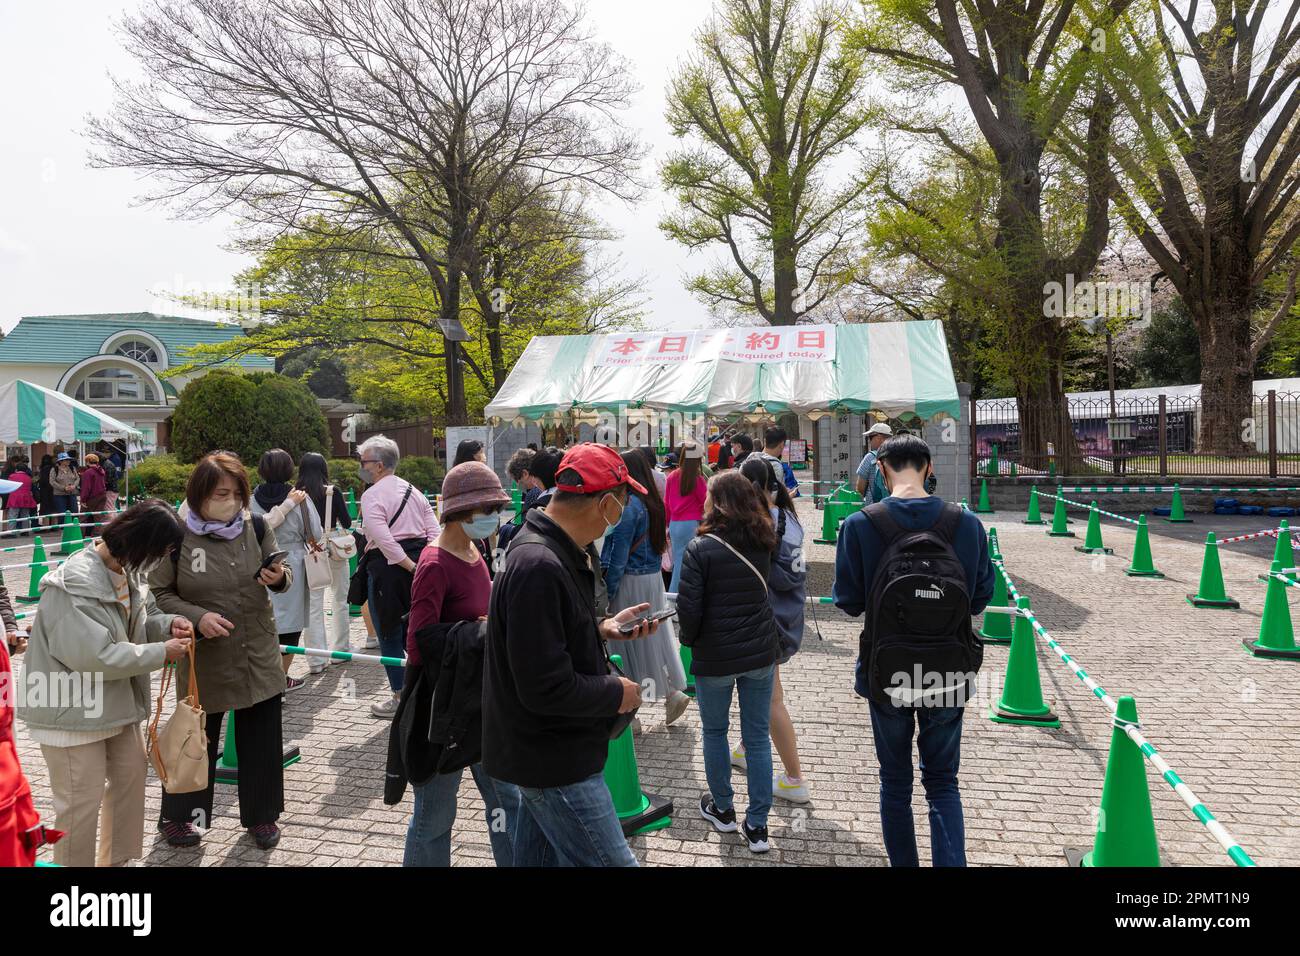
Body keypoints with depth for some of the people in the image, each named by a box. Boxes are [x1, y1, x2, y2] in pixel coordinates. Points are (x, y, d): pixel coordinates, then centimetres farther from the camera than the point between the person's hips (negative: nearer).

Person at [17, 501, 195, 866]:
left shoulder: (126, 570, -1)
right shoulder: (77, 583, -28)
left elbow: (138, 620, 15)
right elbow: (94, 655, -32)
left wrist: (169, 623, -7)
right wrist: (160, 653, -24)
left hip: (115, 701, 10)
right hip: (72, 710, -10)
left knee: (131, 775, 21)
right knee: (81, 802, 1)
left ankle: (117, 860, 40)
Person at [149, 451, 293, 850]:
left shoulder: (256, 526, -4)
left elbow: (281, 577, 7)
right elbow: (159, 594, -5)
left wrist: (279, 578, -17)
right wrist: (197, 618, -20)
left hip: (259, 657, 3)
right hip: (204, 661, -3)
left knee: (262, 739, 12)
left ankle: (261, 814, 31)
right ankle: (177, 814, 38)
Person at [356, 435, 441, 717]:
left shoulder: (372, 495, -9)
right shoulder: (412, 490, 12)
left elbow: (382, 537, -22)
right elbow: (434, 530, 6)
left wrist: (409, 565, -19)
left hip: (387, 566, -7)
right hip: (418, 561, 7)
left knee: (389, 634, 4)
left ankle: (399, 696, 11)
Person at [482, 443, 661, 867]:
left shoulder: (557, 551, 4)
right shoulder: (538, 568, -29)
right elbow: (546, 689, -30)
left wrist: (601, 627, 5)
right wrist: (616, 694, -15)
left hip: (546, 750, 10)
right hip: (555, 764, -10)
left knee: (539, 855, 23)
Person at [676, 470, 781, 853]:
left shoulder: (701, 548, -15)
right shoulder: (763, 542, 0)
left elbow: (688, 607, -15)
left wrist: (689, 639, 2)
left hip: (715, 656, -4)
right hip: (761, 653, 4)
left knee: (714, 732, 17)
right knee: (758, 737, 11)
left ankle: (722, 809, 31)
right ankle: (757, 825, 17)